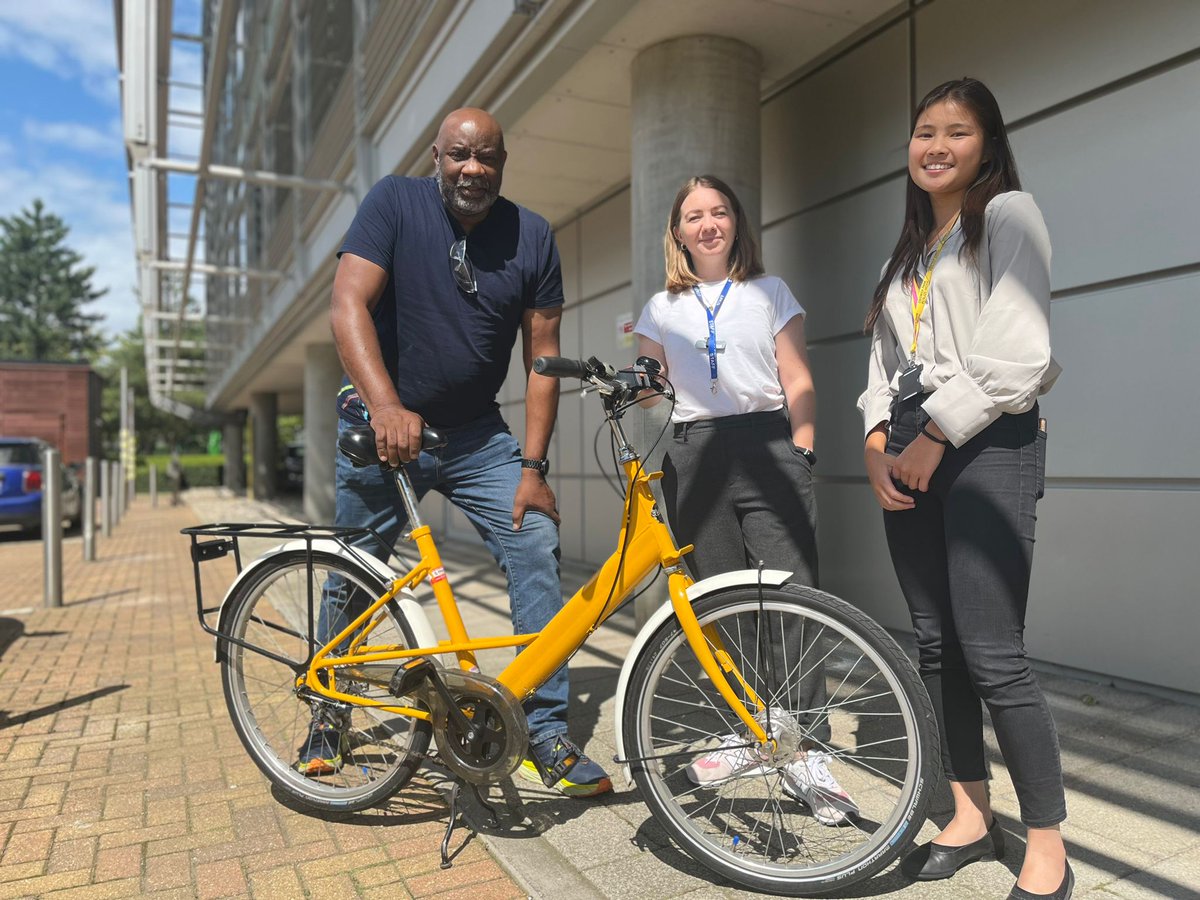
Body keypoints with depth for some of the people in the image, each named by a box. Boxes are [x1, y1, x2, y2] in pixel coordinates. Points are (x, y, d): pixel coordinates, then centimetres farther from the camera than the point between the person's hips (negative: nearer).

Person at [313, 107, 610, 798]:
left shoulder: (532, 236, -2)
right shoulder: (395, 203, -6)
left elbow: (543, 354, -3)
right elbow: (348, 305, -17)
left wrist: (532, 467, -9)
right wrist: (386, 406, -33)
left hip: (477, 435, 2)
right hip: (383, 426, -1)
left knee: (538, 552, -12)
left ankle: (549, 733, 1)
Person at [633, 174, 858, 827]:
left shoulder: (770, 292, 14)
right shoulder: (662, 308, 18)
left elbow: (798, 384, 8)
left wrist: (800, 455, -3)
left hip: (766, 445, -2)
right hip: (694, 455, 2)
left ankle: (805, 754, -2)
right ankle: (746, 734, 19)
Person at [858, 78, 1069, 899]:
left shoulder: (1009, 215, 1)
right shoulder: (907, 250, 23)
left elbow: (1016, 354, -12)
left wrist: (935, 437, -11)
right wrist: (879, 441, 1)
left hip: (984, 446, -7)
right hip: (908, 453, 7)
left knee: (992, 655, -11)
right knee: (937, 645, 9)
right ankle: (972, 816, 22)